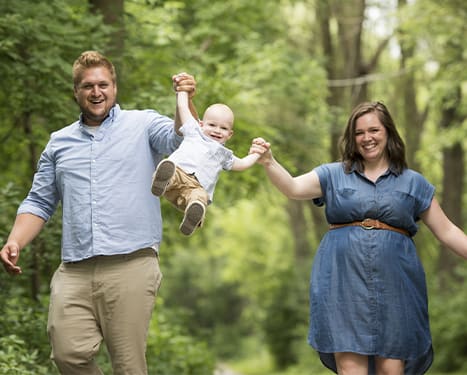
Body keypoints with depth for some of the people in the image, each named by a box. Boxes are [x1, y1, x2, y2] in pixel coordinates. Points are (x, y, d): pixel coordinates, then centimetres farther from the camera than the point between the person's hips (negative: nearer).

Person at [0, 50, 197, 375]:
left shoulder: (143, 125, 8)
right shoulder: (60, 142, 18)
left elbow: (184, 139, -10)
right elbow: (39, 203, 20)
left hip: (131, 265, -3)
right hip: (74, 271, 3)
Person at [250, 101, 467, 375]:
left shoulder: (413, 182, 13)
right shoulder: (334, 175, 11)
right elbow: (293, 188, -3)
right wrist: (268, 161, -21)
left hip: (394, 285, 0)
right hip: (344, 283, 0)